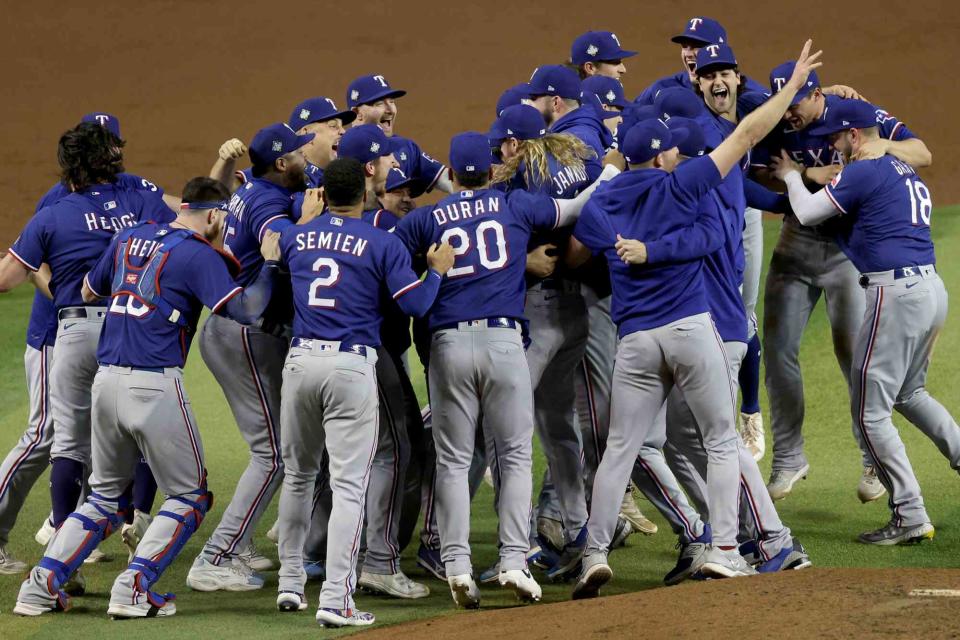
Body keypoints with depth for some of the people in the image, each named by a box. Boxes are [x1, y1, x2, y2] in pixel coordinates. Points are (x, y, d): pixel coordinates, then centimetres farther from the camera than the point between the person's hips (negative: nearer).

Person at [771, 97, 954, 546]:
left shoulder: (864, 172, -9)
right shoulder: (905, 170, 18)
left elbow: (808, 213, -4)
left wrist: (792, 176, 16)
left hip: (896, 294, -9)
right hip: (932, 288, 9)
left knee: (869, 411, -2)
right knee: (908, 392, 28)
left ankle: (910, 517, -5)